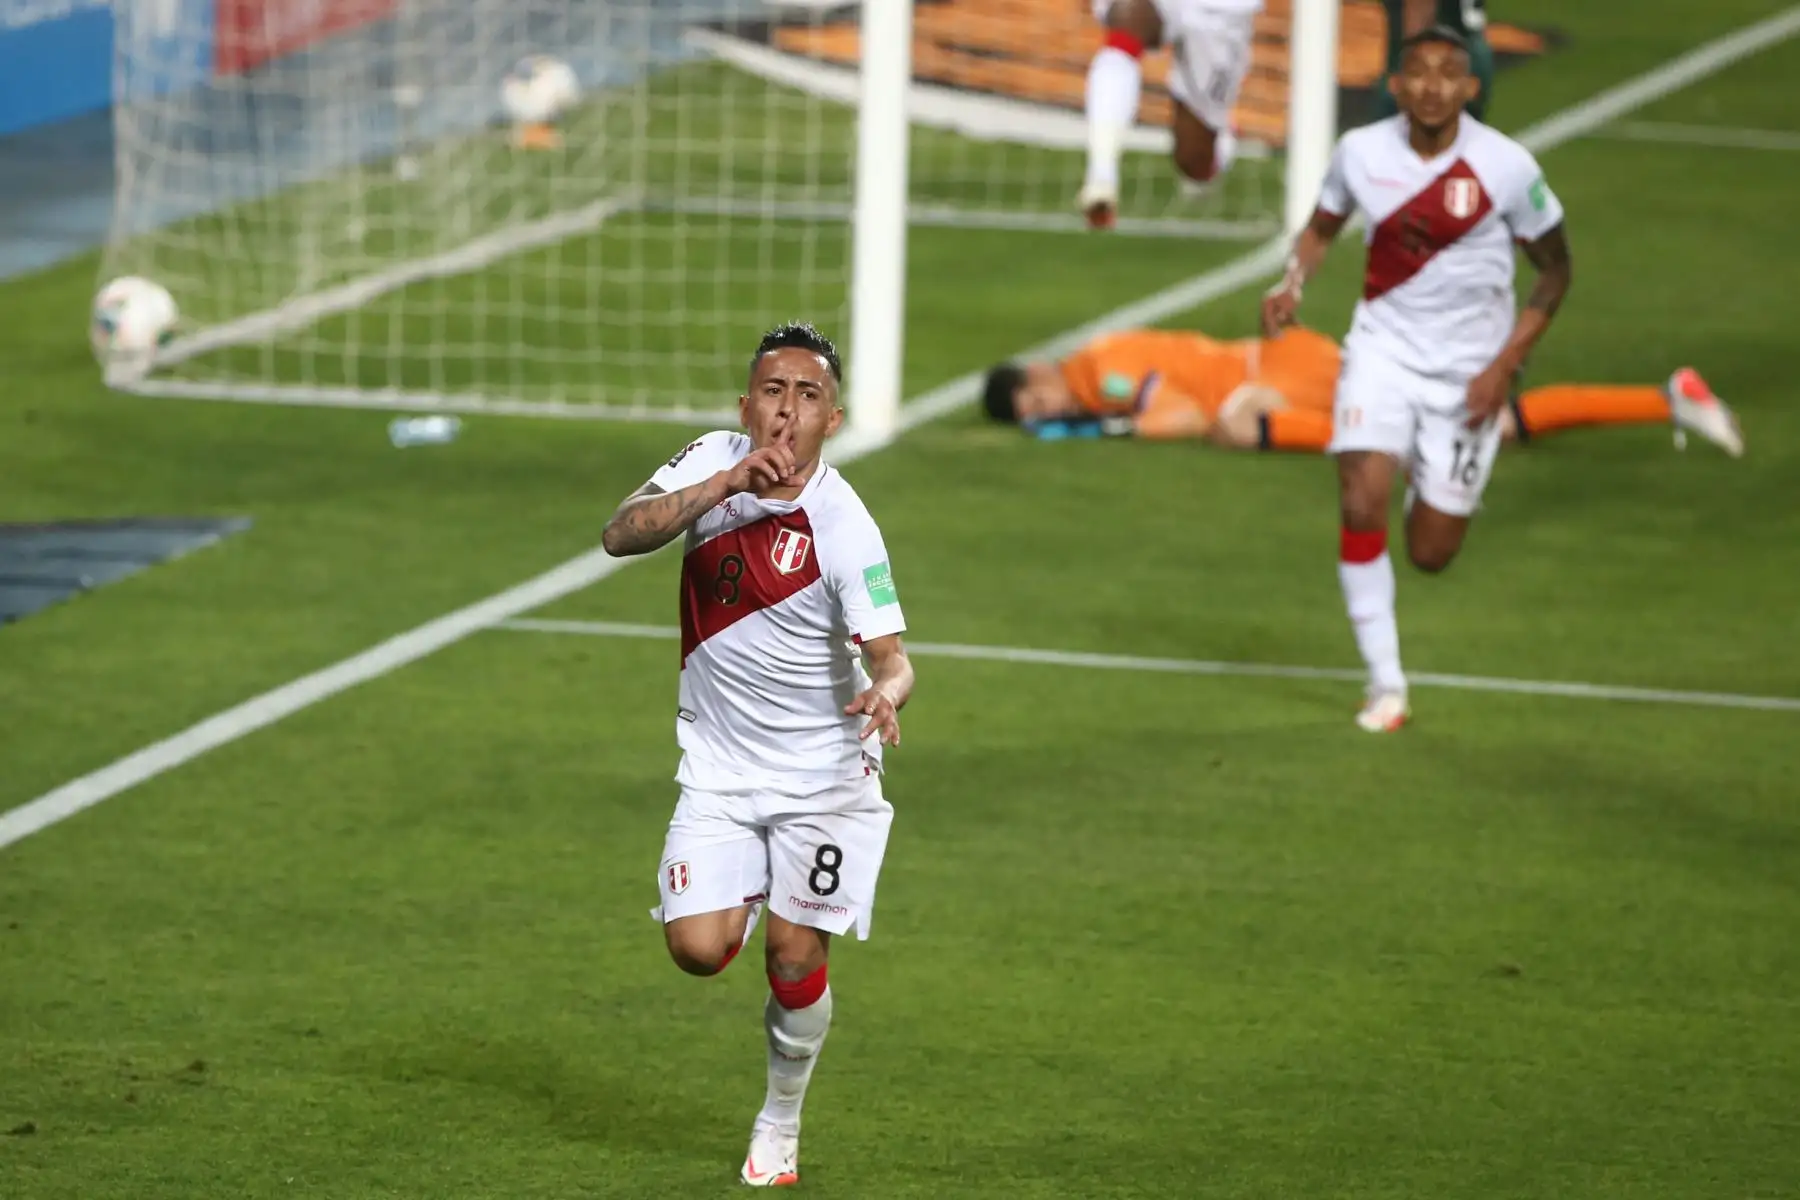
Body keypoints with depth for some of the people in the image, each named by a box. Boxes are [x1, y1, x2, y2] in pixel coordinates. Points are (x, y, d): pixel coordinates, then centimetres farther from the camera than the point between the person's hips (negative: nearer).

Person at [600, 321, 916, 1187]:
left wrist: (887, 693, -48)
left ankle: (780, 1126, 22)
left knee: (794, 957, -3)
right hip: (719, 764, 3)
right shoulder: (714, 463, -8)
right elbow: (622, 534, -21)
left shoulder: (843, 527, -20)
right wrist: (727, 484, -33)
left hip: (823, 773, -3)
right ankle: (745, 892, 27)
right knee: (698, 948, -10)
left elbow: (890, 657, -24)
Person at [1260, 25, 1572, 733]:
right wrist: (1292, 284, -8)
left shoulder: (1505, 166, -13)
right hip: (1383, 349, 1)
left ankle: (1431, 490, 41)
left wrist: (1504, 365, -10)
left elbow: (1556, 270, -2)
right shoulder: (1361, 151, -7)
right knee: (1361, 504, -21)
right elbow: (1323, 225, 13)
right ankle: (1385, 684, -6)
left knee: (1431, 554, 2)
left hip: (1468, 372, -1)